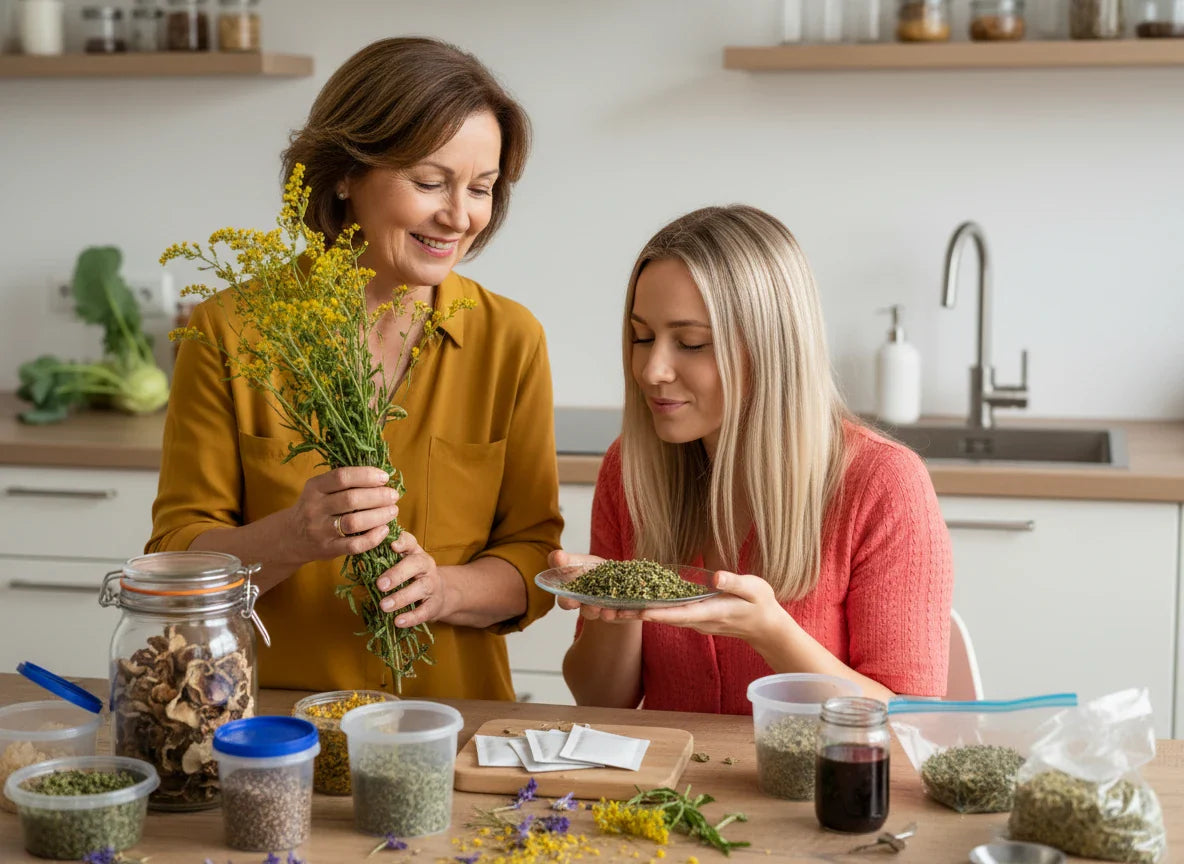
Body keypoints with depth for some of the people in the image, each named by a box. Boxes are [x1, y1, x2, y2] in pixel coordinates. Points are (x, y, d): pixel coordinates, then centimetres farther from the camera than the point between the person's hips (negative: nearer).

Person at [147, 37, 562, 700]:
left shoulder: (510, 339, 3)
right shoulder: (231, 329, -2)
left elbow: (533, 555, 6)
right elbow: (177, 557, -1)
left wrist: (444, 588, -14)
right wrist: (289, 540, -20)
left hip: (450, 716, 1)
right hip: (272, 722, 0)